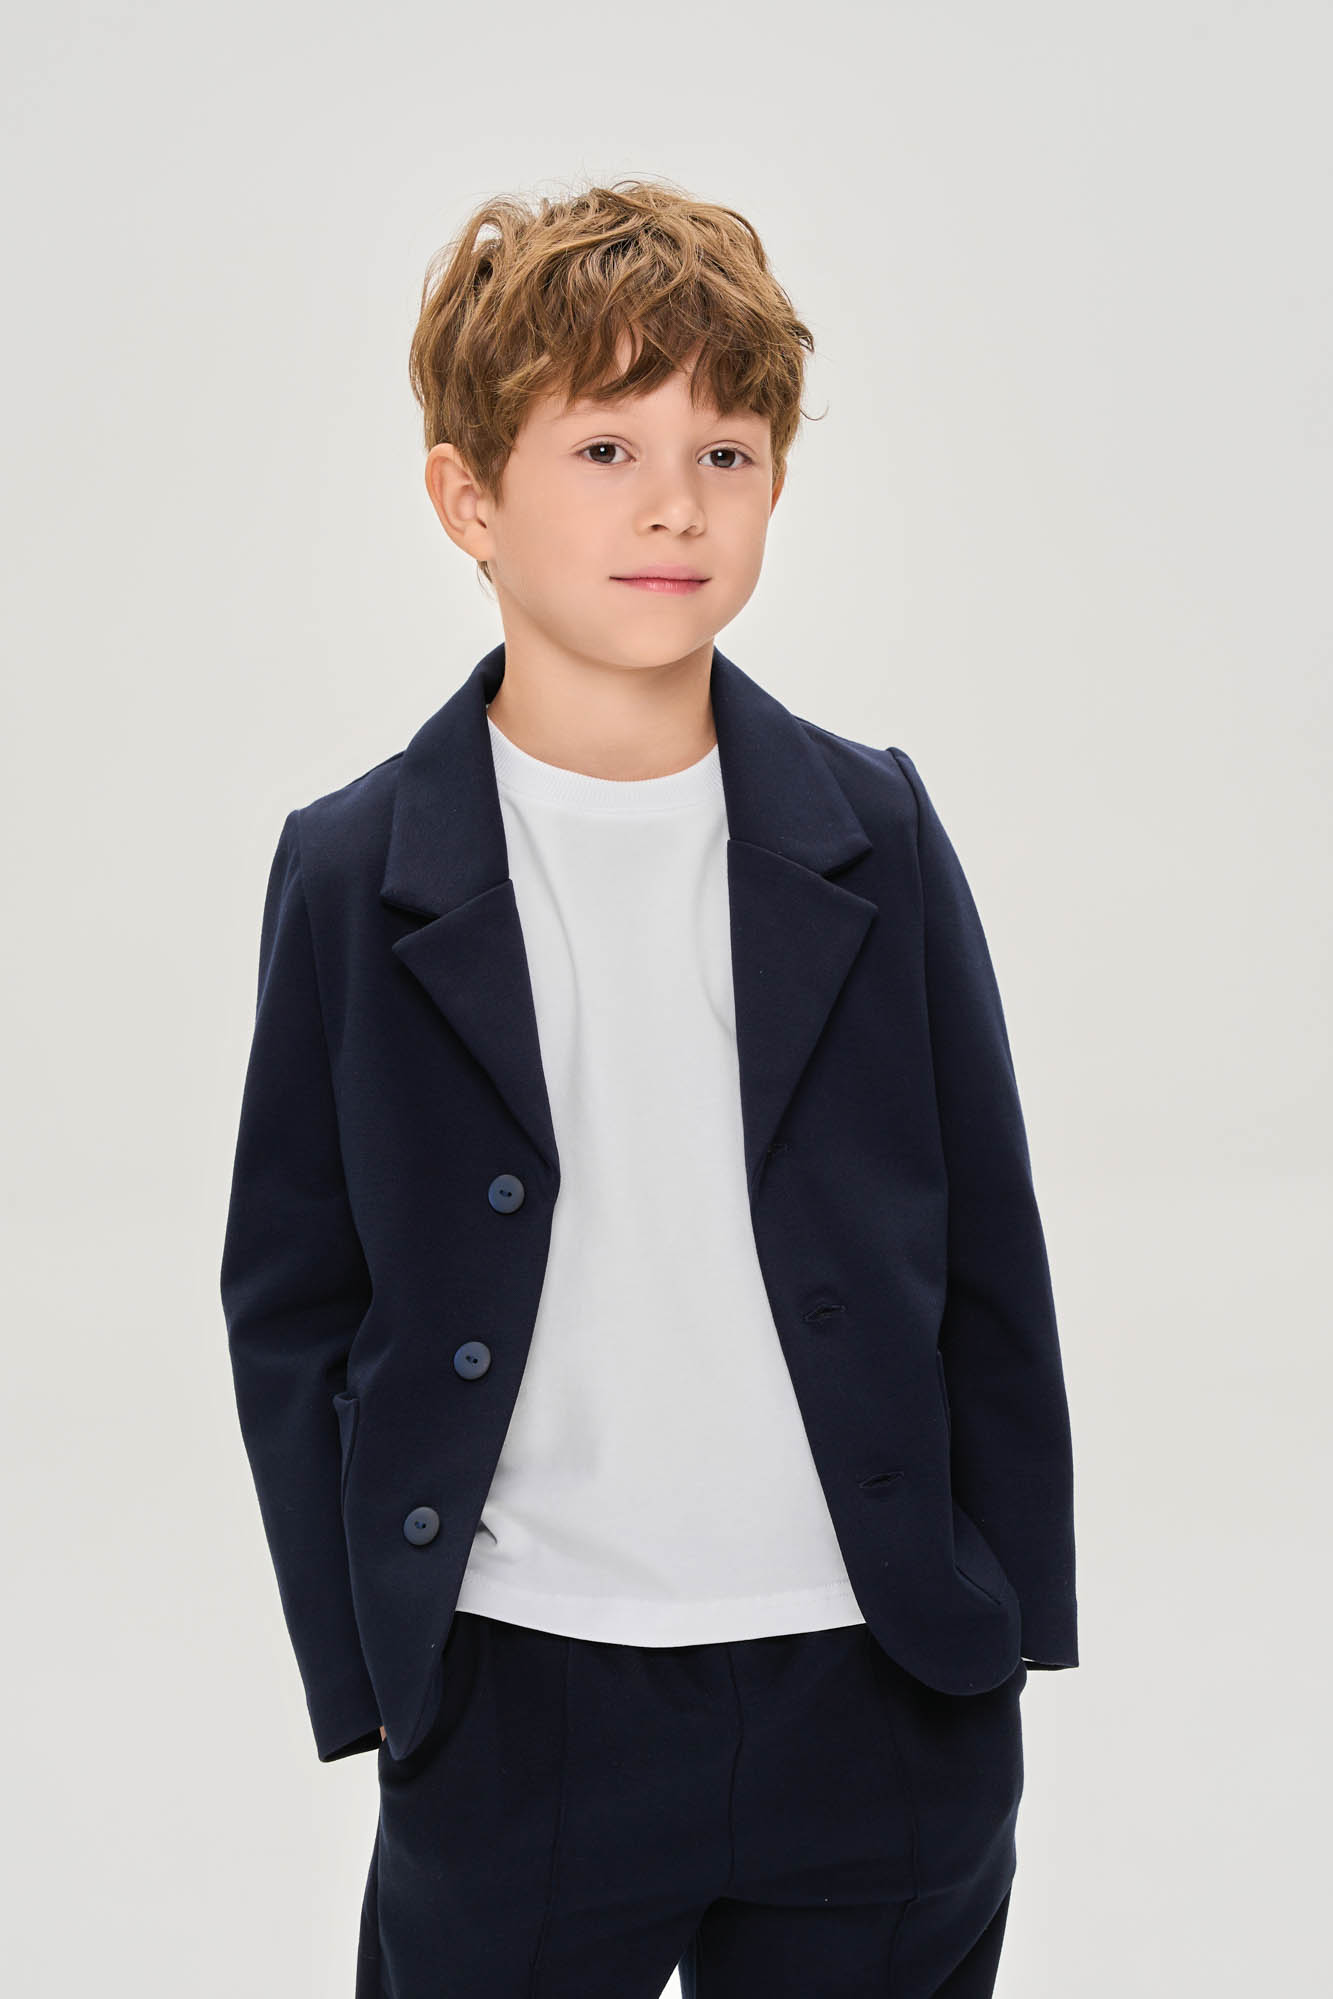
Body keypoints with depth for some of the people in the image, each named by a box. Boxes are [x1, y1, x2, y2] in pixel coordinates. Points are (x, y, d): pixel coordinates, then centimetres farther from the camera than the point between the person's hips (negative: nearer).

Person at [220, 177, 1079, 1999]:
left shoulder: (874, 835, 1)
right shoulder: (354, 876, -2)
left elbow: (989, 1253, 6)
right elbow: (292, 1305, 2)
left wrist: (1008, 1623, 4)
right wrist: (367, 1672, -2)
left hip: (876, 1706, 1)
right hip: (513, 1709, -1)